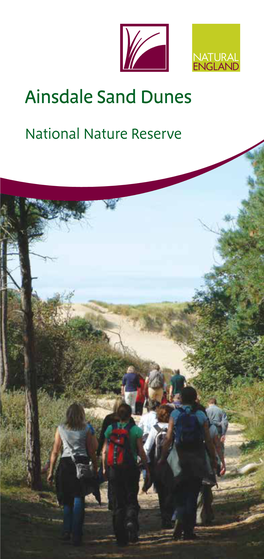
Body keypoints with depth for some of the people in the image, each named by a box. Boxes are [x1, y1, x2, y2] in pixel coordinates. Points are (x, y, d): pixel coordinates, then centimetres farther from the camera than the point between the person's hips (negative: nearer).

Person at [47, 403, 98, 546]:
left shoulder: (60, 429, 8)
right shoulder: (86, 429, 5)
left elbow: (55, 452, 7)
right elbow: (92, 452, 5)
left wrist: (51, 472, 11)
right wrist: (95, 470, 12)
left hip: (65, 464, 1)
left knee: (66, 499, 16)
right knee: (78, 498, 1)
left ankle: (67, 530, 7)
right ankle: (76, 535, -6)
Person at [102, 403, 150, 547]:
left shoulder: (110, 429, 2)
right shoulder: (136, 430, -5)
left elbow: (105, 451, 3)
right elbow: (141, 452, -6)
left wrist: (104, 468, 14)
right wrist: (147, 469, 2)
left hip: (113, 469, 2)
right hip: (130, 469, -2)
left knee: (117, 503, 9)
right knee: (131, 500, 10)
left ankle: (121, 538, 10)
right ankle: (131, 520, -20)